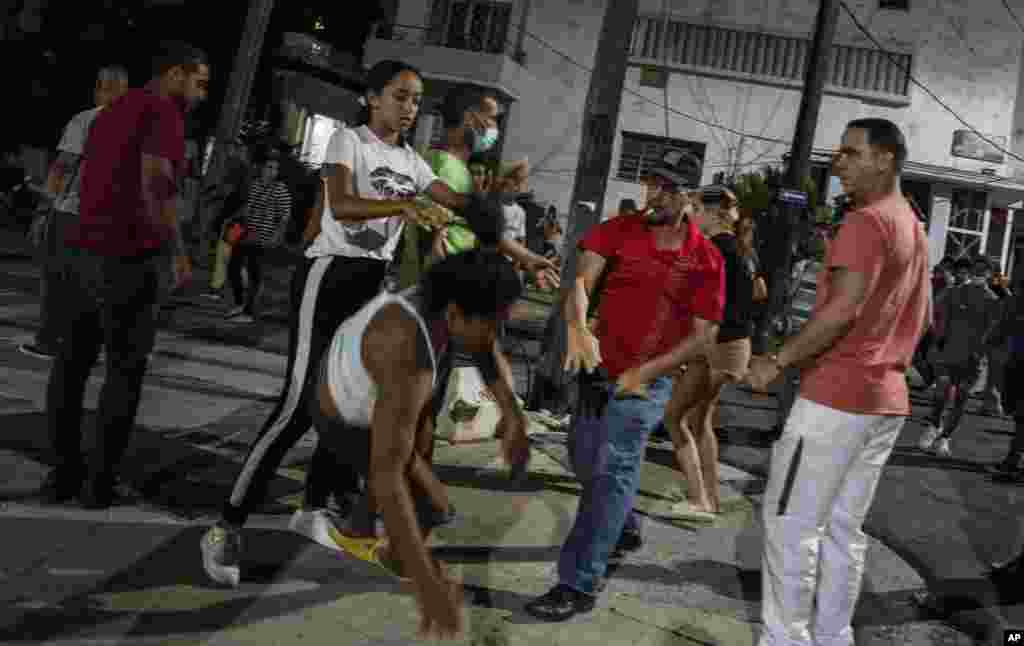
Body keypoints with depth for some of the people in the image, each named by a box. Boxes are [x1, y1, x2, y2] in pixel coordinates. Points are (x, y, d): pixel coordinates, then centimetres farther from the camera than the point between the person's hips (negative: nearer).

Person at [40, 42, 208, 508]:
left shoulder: (112, 111, 19)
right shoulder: (163, 110, -9)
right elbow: (155, 182, -23)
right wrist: (180, 252, -18)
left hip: (86, 251, 8)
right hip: (128, 258, -8)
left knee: (72, 361, 12)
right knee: (125, 369, 2)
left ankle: (64, 472, 18)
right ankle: (100, 481, 8)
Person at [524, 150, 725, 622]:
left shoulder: (706, 259, -9)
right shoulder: (618, 230, -3)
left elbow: (703, 336, -7)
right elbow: (581, 281, -15)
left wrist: (645, 371, -18)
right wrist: (577, 327, -36)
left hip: (647, 380, -5)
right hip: (600, 369, 5)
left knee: (613, 470, -12)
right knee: (584, 460, 19)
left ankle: (579, 585, -5)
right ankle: (625, 529, 46)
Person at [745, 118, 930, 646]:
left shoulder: (866, 220, -13)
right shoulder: (913, 227, 17)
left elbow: (843, 309, -23)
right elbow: (925, 318, 24)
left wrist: (777, 360, -18)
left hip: (837, 394, -9)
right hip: (887, 398, 9)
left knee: (790, 523, -1)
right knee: (843, 528, 13)